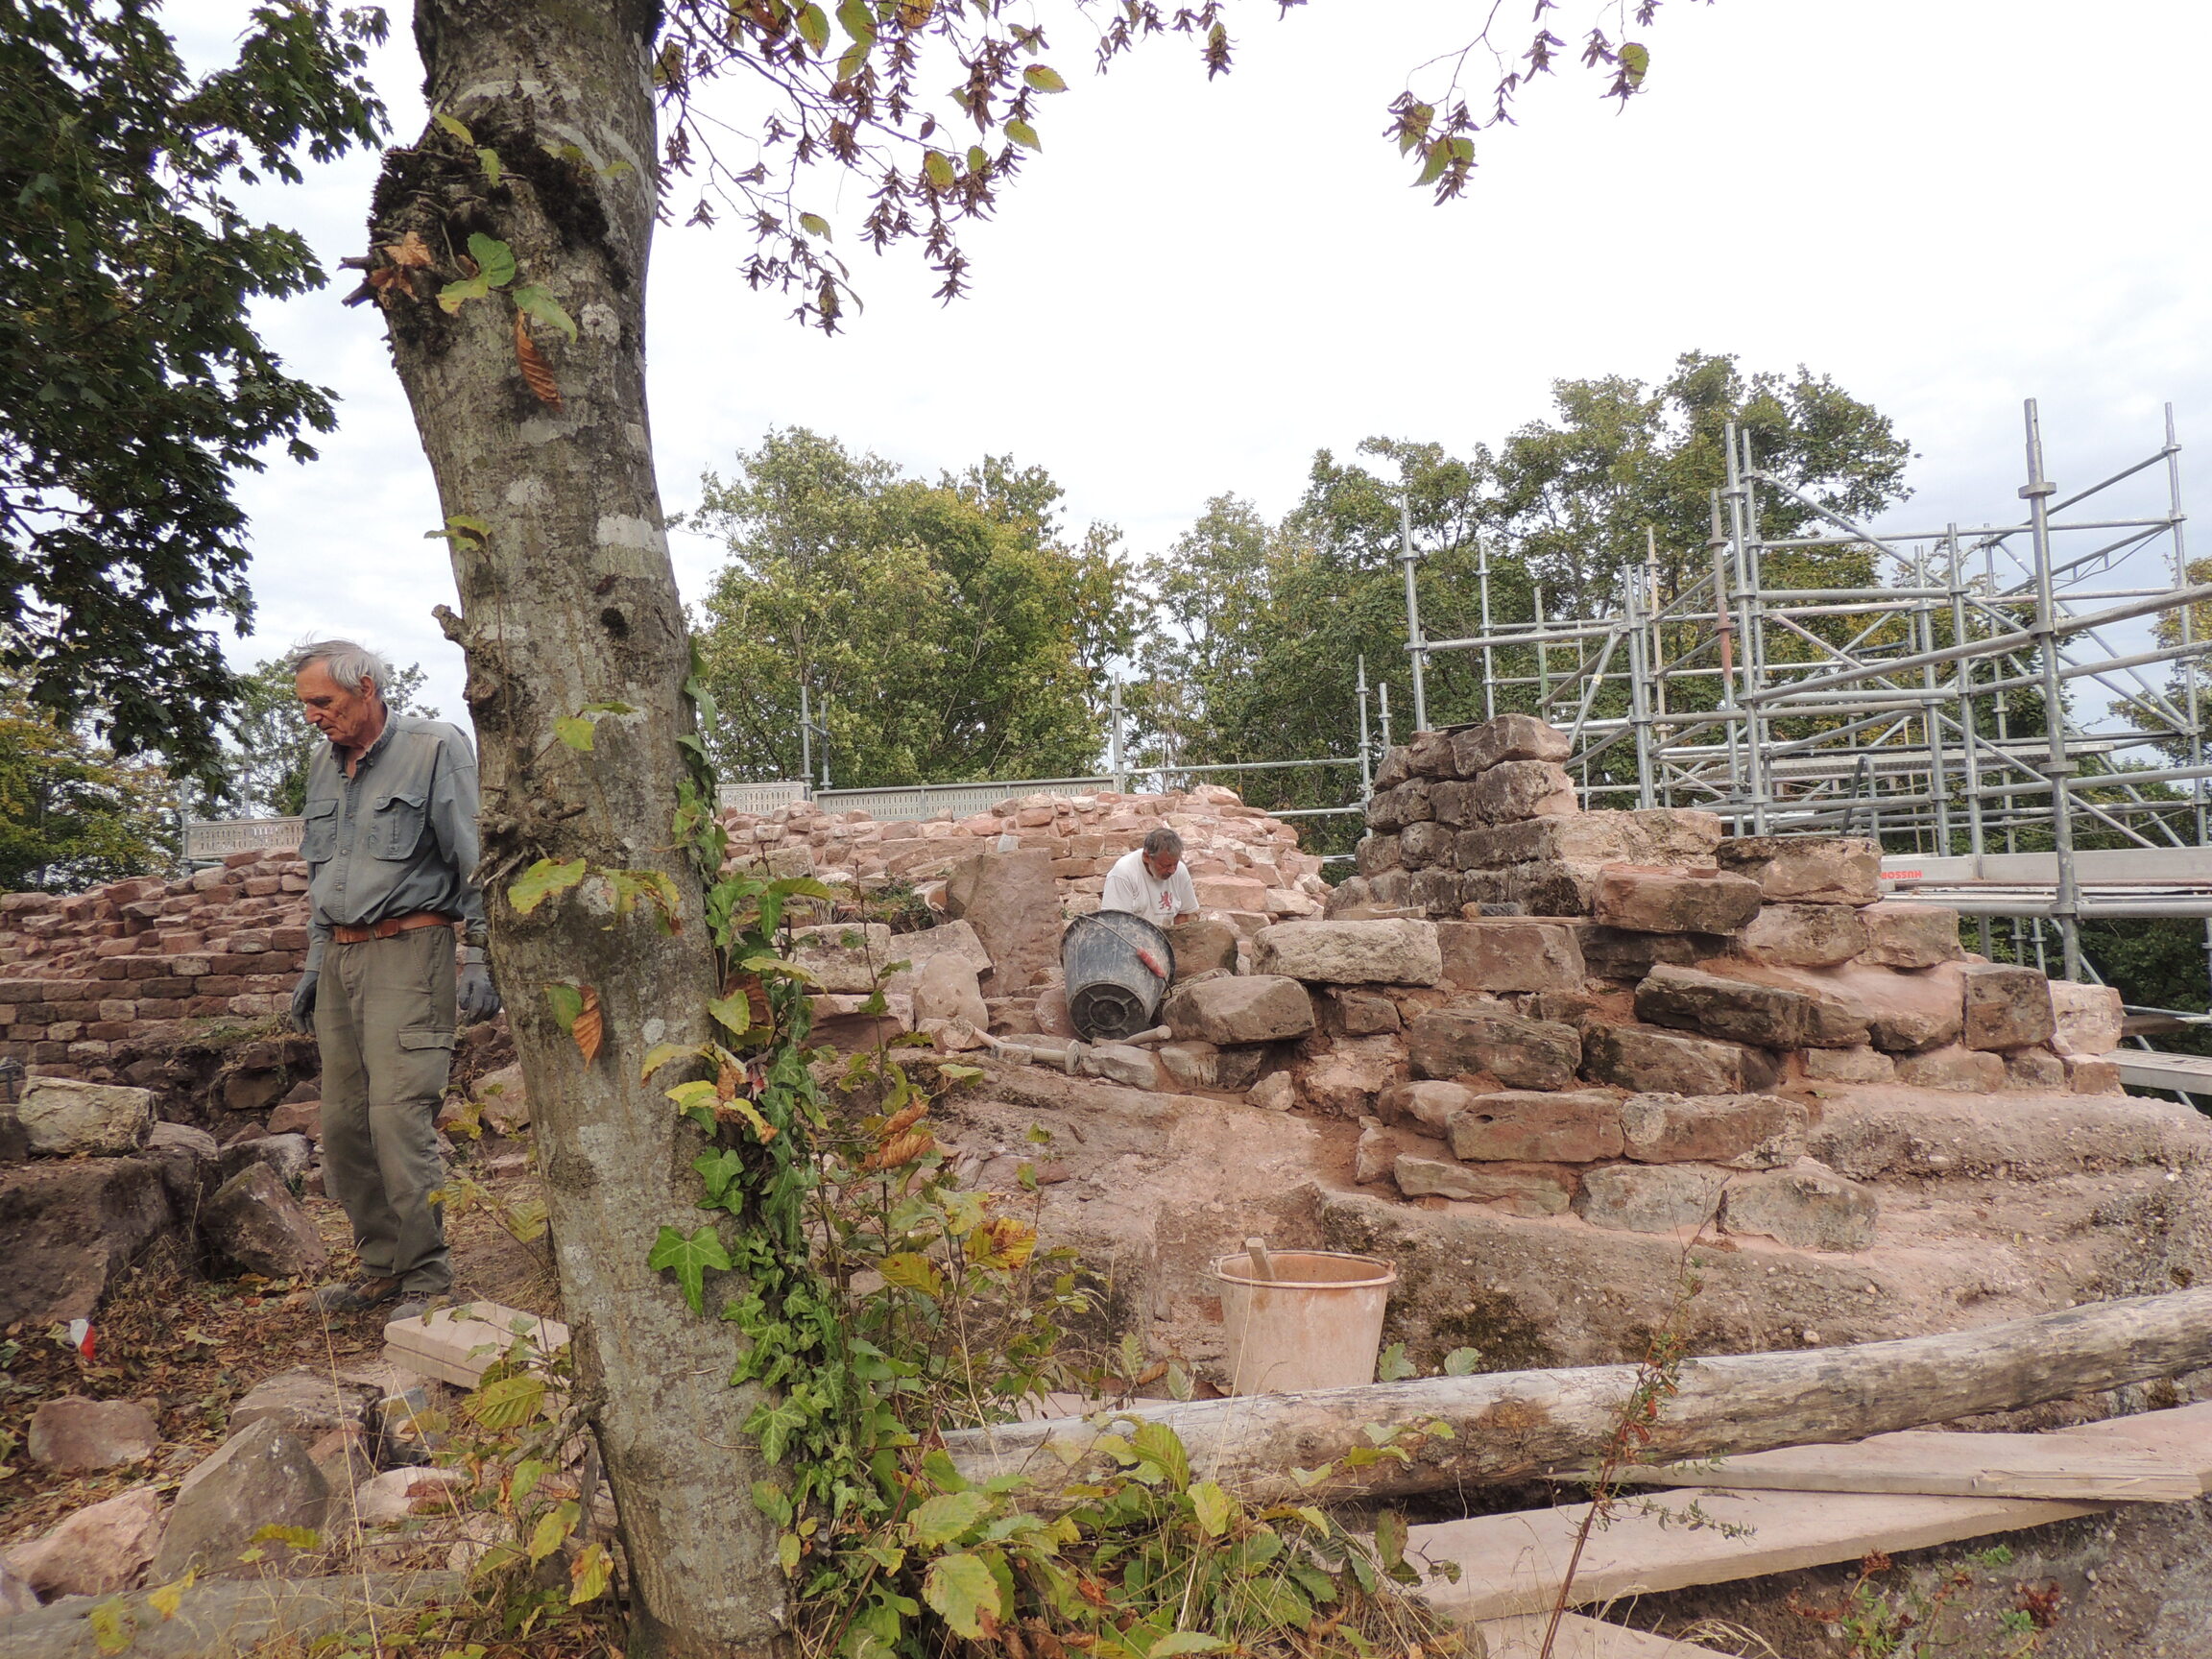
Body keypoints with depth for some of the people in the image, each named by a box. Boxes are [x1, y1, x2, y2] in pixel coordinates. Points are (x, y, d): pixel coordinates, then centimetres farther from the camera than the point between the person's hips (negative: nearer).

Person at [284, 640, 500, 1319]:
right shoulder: (324, 765, 17)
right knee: (343, 1124, 8)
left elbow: (474, 862, -8)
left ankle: (426, 1279, 0)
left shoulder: (435, 747, -5)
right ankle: (383, 1268, 21)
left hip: (408, 951, -7)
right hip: (341, 958, 7)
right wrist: (314, 965, 22)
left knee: (399, 1118, -12)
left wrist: (480, 960, -13)